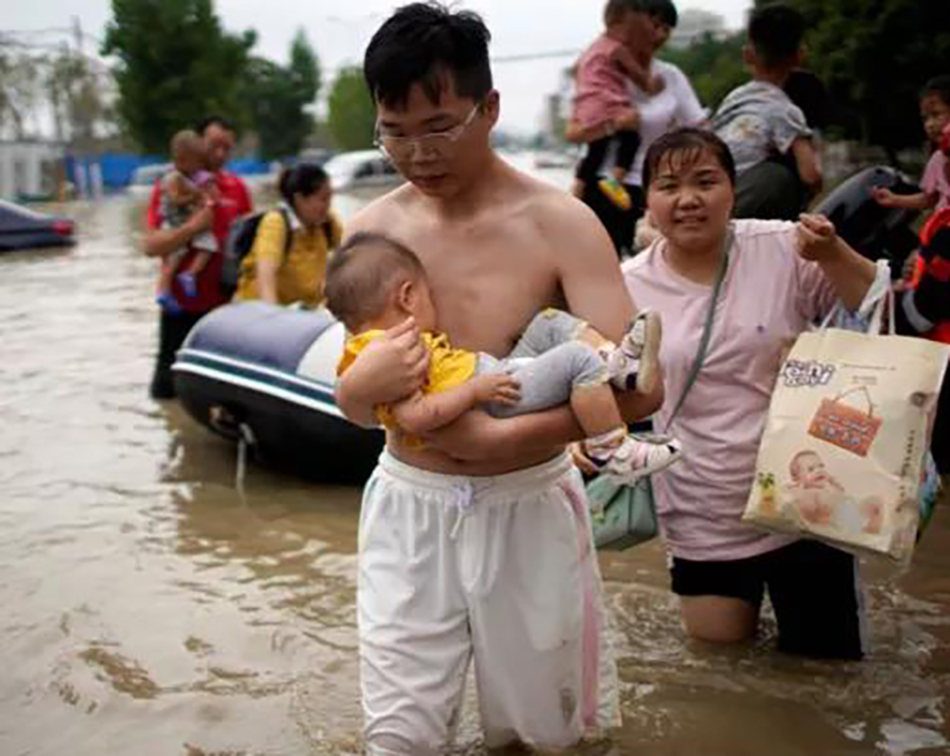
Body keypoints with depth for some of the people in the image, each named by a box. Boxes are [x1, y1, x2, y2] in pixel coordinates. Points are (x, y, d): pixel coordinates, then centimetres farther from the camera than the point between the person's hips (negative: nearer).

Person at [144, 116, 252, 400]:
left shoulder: (237, 188, 6)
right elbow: (151, 245, -11)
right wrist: (192, 227, -23)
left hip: (226, 302, 2)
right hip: (181, 304, -2)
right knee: (168, 386, 5)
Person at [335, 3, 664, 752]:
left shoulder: (558, 223, -13)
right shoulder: (373, 229, -2)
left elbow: (638, 388, -19)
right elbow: (354, 407, 3)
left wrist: (501, 437, -23)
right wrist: (365, 383, -21)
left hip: (527, 507, -2)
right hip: (409, 506, 2)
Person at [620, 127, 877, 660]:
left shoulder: (785, 249, -10)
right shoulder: (630, 286, -5)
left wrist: (835, 256, -20)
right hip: (702, 519, 1)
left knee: (826, 658, 12)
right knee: (719, 642, 15)